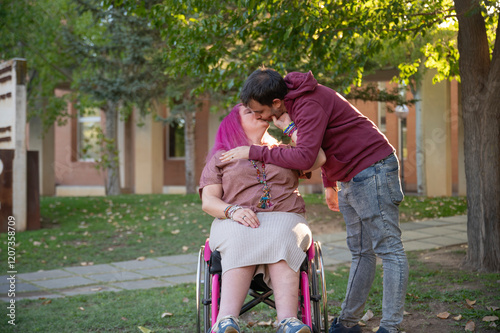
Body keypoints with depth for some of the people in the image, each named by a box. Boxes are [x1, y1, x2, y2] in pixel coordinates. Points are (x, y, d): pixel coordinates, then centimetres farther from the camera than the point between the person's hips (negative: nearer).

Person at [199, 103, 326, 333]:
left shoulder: (284, 152, 24)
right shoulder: (220, 158, 19)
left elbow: (317, 159, 3)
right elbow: (208, 201, 5)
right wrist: (233, 210, -16)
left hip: (284, 220, 1)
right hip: (236, 223, -1)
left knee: (281, 241, -36)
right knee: (242, 245, -37)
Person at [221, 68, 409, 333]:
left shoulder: (310, 104, -23)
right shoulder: (295, 101, 8)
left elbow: (304, 157, -32)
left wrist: (254, 152, -24)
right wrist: (329, 184, 26)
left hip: (373, 170, -10)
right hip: (349, 178, 10)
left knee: (389, 249, -6)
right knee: (361, 252, 12)